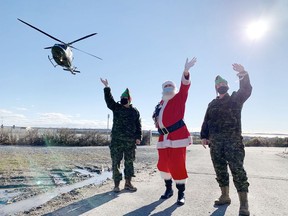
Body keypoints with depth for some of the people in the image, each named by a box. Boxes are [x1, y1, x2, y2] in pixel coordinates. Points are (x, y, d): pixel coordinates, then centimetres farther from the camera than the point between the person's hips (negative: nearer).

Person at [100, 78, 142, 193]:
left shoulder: (134, 111, 8)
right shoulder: (116, 107, 5)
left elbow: (138, 125, 8)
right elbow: (109, 100, -11)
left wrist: (138, 137, -1)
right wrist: (107, 88, -21)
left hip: (130, 141, 1)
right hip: (117, 140, -1)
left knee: (129, 162, 9)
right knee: (116, 162, 1)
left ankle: (128, 183, 21)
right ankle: (116, 184, 11)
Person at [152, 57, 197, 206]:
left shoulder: (178, 98, 3)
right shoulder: (161, 103, 19)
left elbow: (185, 87, -14)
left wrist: (186, 71, -30)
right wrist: (157, 121, 6)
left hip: (177, 136, -6)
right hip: (163, 138, 6)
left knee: (177, 166, -6)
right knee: (163, 165, 11)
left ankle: (181, 194, 10)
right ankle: (168, 189, 31)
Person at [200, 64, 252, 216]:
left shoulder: (235, 98, 9)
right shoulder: (212, 104, 21)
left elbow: (246, 90, -13)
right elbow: (206, 121, 18)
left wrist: (243, 74, -29)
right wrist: (204, 136, 6)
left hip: (233, 139, -5)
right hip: (215, 141, 5)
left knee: (237, 169, -11)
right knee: (220, 169, 9)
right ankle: (225, 196, 22)